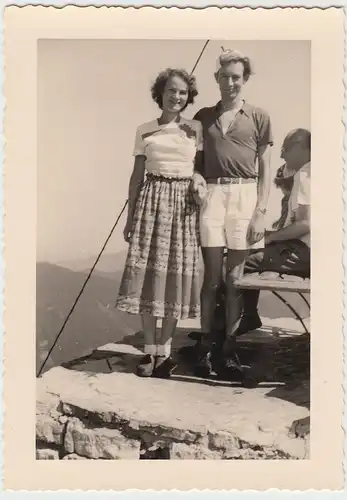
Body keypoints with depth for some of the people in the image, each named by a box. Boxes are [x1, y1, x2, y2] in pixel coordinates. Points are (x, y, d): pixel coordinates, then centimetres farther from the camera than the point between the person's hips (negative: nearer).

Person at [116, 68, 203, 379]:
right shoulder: (145, 131, 8)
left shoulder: (196, 129, 7)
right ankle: (149, 350, 10)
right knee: (148, 270, -3)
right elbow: (137, 175, 8)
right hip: (152, 199, 0)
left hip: (184, 202, 0)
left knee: (177, 273, 0)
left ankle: (165, 350, 13)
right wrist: (130, 217, 5)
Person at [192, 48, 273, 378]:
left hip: (244, 195, -1)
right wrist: (196, 174, -4)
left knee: (235, 278, 3)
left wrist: (260, 212, -5)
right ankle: (205, 346, 8)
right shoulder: (203, 117, 13)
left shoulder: (258, 118, 7)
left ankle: (230, 345, 13)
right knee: (212, 277, 0)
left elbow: (265, 169, 4)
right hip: (212, 195, 1)